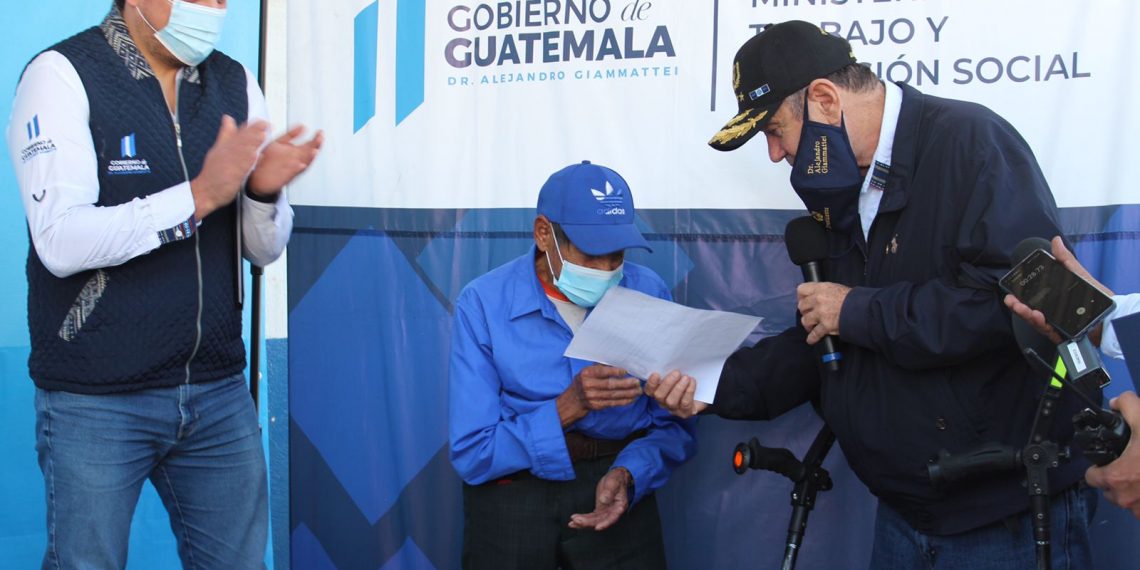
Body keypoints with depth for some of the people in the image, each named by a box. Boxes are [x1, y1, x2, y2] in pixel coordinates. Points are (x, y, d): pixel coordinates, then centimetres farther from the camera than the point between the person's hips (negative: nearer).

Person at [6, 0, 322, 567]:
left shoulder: (235, 83, 8)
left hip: (219, 393, 5)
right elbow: (60, 242, -20)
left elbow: (263, 249, 7)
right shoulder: (61, 75, -7)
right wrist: (199, 195, -24)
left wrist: (264, 190, -14)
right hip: (96, 401, -4)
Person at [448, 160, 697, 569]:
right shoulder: (483, 303, -11)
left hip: (612, 483, 2)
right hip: (510, 490, -1)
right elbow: (471, 453, -13)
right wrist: (568, 408, -25)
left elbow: (673, 427, -2)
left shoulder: (648, 294, -5)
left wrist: (626, 475, -20)